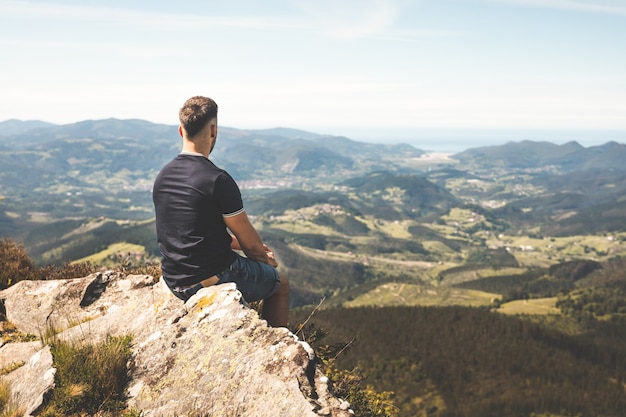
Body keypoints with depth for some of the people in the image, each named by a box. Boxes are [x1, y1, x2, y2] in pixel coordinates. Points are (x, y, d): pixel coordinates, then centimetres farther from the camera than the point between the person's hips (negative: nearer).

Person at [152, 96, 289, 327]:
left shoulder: (162, 177, 3)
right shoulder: (218, 180, -20)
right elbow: (250, 243, -12)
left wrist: (255, 248, 18)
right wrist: (265, 257, 11)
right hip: (212, 280, -7)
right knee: (280, 283, 18)